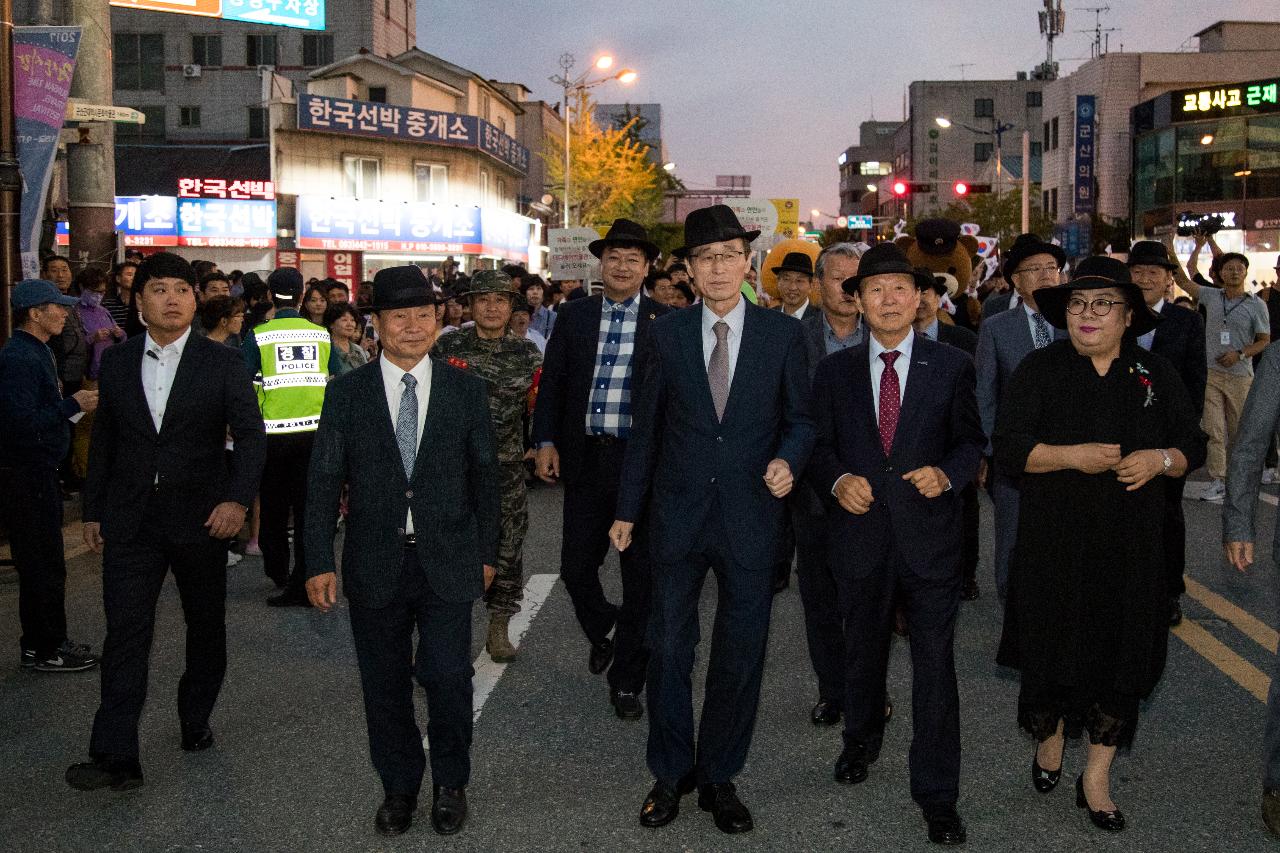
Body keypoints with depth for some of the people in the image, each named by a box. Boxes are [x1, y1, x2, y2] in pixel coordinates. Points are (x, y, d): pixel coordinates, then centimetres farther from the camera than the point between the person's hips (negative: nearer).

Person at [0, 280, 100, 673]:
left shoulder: (36, 352, 14)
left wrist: (77, 403, 7)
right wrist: (73, 405, -20)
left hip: (37, 473, 10)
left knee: (43, 563, 17)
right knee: (43, 566, -2)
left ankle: (43, 642, 27)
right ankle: (43, 650, 9)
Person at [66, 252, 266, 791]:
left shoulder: (222, 363, -2)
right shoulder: (117, 362, 7)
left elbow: (251, 434, -6)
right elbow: (104, 440, 13)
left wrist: (238, 498, -20)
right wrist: (92, 511, 12)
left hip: (200, 517, -1)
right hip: (130, 519, 1)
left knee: (206, 625, 12)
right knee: (125, 632, -5)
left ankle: (196, 722, 33)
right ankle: (115, 757, -4)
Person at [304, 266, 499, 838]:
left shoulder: (465, 389, 3)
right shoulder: (347, 393, 1)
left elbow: (484, 475, 8)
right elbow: (325, 480, 1)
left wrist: (486, 552, 7)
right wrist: (320, 561, -4)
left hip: (447, 562, -1)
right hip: (375, 564, 1)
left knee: (449, 677, -5)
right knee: (384, 684, 11)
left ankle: (450, 784, 20)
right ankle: (399, 786, 32)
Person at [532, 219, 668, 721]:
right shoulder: (574, 315, 7)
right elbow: (552, 382, 8)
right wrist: (546, 441, 0)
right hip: (585, 459, 3)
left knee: (640, 576, 6)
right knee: (575, 567, 8)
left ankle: (626, 680, 22)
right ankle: (600, 632, 40)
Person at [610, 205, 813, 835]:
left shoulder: (783, 334, 0)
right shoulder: (667, 334, 3)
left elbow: (800, 417, 7)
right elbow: (645, 426, 6)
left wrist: (788, 459, -15)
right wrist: (627, 510, 8)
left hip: (751, 516, 0)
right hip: (678, 515, 1)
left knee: (740, 655, 8)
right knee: (669, 647, 8)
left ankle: (719, 777, 27)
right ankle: (670, 773, 26)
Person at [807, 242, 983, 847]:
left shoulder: (952, 367, 2)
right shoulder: (835, 371, 5)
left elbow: (971, 440, 4)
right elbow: (820, 446, 7)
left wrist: (946, 473, -16)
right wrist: (838, 480, -13)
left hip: (929, 535, -2)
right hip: (859, 532, 2)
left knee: (935, 664, -1)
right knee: (863, 651, 19)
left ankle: (937, 795, 11)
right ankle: (862, 739, 45)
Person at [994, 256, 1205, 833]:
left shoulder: (1156, 374, 6)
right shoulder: (1040, 369, 0)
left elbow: (1193, 446, 10)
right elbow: (1008, 447, -7)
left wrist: (1160, 459, -12)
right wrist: (1070, 455, -21)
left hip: (1131, 544, 2)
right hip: (1054, 541, -2)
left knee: (1121, 655, 4)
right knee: (1053, 648, 7)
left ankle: (1096, 779, 18)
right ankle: (1050, 741, 36)